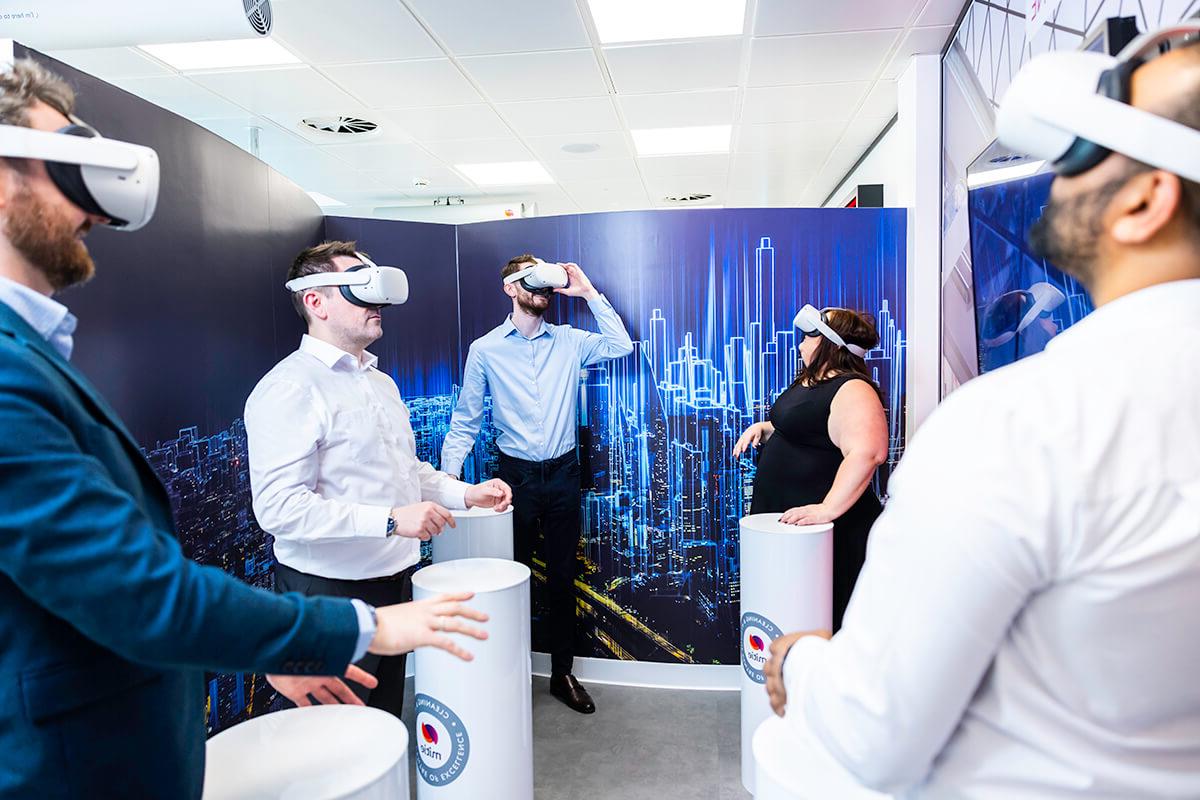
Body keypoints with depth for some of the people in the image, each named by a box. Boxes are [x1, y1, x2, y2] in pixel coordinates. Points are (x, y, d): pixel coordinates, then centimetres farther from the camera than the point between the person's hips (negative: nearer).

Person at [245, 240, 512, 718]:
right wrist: (390, 519, -28)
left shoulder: (381, 382, 14)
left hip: (395, 581, 8)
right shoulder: (290, 388, -15)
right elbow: (278, 507, -24)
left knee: (386, 728, 18)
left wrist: (466, 493, 7)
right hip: (330, 590, -8)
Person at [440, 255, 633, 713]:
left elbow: (621, 346, -4)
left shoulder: (568, 341, 5)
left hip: (563, 473, 2)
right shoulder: (485, 349, -1)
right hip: (517, 474, -2)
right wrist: (449, 473, -12)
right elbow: (465, 421, 0)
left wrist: (589, 294, -4)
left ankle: (562, 673, 25)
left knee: (562, 576, 11)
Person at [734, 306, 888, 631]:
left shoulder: (852, 391, -20)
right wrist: (763, 428, 7)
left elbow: (866, 453, -34)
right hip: (785, 518, 10)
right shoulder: (808, 381, 11)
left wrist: (827, 509, -38)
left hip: (829, 528, -10)